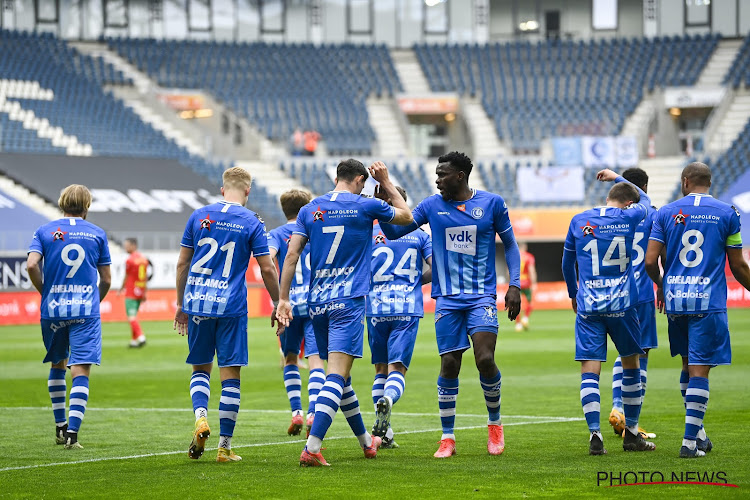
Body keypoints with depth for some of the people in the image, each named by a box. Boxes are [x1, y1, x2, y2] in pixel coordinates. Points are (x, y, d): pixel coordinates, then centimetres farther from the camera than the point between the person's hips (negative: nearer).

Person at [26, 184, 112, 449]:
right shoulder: (97, 233, 6)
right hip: (86, 310, -2)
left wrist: (45, 291, 5)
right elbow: (106, 279, 7)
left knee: (58, 365, 20)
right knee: (81, 371, -4)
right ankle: (72, 431, -16)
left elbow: (31, 264, -10)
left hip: (53, 309, 2)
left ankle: (60, 426, 25)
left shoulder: (45, 231, 6)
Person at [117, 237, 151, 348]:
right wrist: (144, 293, 17)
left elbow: (126, 277, -5)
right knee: (133, 316, 15)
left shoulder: (130, 260, -12)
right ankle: (134, 341, 15)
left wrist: (121, 289, 10)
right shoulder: (143, 259, 10)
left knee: (131, 316, -9)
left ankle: (140, 337, -24)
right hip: (140, 292, 8)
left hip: (131, 292, -8)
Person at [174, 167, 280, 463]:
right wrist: (278, 306, 10)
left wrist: (181, 304, 19)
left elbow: (182, 264, 10)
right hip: (231, 306, -2)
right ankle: (225, 447, 2)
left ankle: (200, 417, -11)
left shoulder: (199, 216, 7)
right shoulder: (252, 223, -1)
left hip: (197, 304, 3)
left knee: (200, 369, 16)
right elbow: (267, 269, -2)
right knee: (230, 375, 2)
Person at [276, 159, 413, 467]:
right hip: (348, 302, -5)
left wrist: (283, 299, 3)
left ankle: (366, 441, 31)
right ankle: (312, 448, -27)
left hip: (317, 303, 5)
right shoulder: (366, 206, 1)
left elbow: (292, 255, 2)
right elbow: (406, 216, 18)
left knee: (339, 375, 16)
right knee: (337, 375, -12)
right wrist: (386, 183, 28)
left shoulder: (310, 210, 9)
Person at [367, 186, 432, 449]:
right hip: (408, 309, -1)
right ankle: (387, 400, -38)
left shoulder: (369, 234, 5)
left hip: (376, 307, 1)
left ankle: (383, 432, 6)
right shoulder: (419, 234, 8)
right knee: (397, 368, -3)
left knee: (381, 368, 14)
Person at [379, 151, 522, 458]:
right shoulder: (432, 206, 5)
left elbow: (510, 244, 9)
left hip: (482, 297, -2)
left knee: (485, 359, -15)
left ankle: (495, 423, 9)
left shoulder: (492, 203, 1)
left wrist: (514, 285, 0)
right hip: (447, 300, 2)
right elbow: (394, 232, 8)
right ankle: (447, 438, 8)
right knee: (449, 364, -2)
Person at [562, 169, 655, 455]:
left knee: (589, 371, -2)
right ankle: (631, 434, 19)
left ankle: (595, 433, -15)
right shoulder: (629, 217, -1)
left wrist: (573, 293, 31)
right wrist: (618, 178, 35)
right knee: (631, 365, 14)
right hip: (622, 304, -1)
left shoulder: (579, 221, 4)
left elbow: (567, 263, 15)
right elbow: (645, 200, 24)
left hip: (588, 306, 1)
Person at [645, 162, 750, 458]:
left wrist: (660, 286, 20)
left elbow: (650, 261, -1)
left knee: (689, 364, 18)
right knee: (699, 370, -3)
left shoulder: (666, 213, 4)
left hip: (675, 300, 3)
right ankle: (691, 441, -7)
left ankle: (698, 433, 23)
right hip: (708, 302, -3)